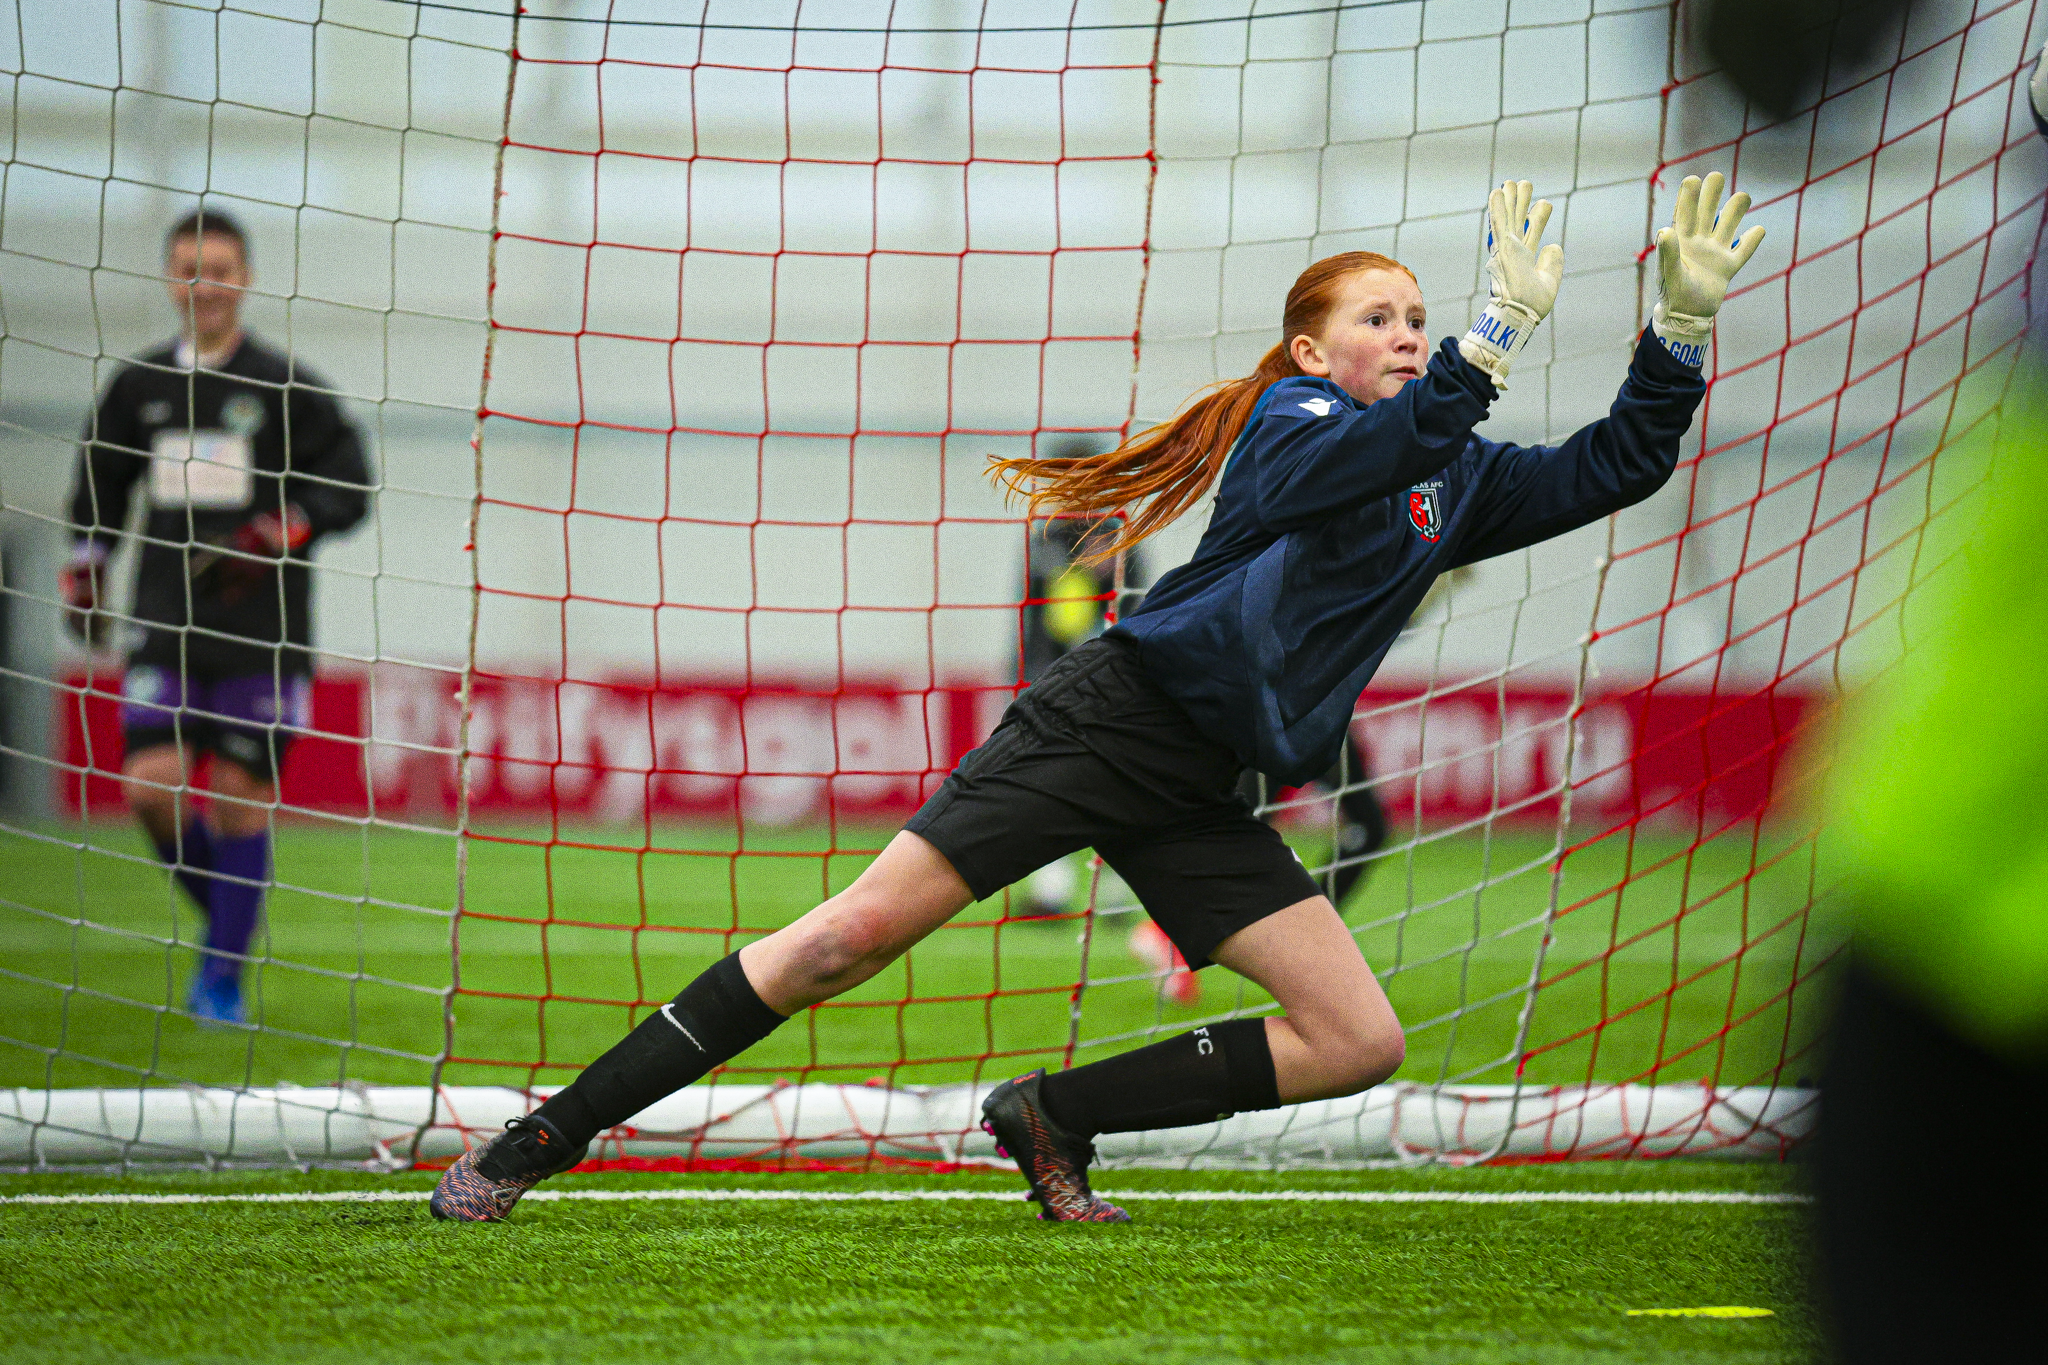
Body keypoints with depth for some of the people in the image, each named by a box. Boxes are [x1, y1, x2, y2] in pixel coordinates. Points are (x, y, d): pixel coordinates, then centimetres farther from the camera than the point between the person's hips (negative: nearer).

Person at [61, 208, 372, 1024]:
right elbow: (98, 489, 22)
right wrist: (82, 578, 12)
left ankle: (222, 974, 7)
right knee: (152, 786, -11)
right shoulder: (139, 387, 9)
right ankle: (226, 916, 16)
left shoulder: (284, 389, -1)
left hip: (261, 631, -3)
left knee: (240, 796, -4)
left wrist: (270, 538, -14)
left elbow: (349, 490, -2)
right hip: (165, 624, 3)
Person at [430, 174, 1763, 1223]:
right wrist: (1504, 331, -28)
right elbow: (1342, 468, -24)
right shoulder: (1292, 415, -1)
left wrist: (1685, 320, 6)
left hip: (1200, 799, 7)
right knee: (856, 933, -17)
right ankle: (546, 1137, -12)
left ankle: (1052, 1118, 5)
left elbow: (1619, 466, 20)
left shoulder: (1456, 477, 18)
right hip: (1114, 716, -7)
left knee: (1362, 1043, -6)